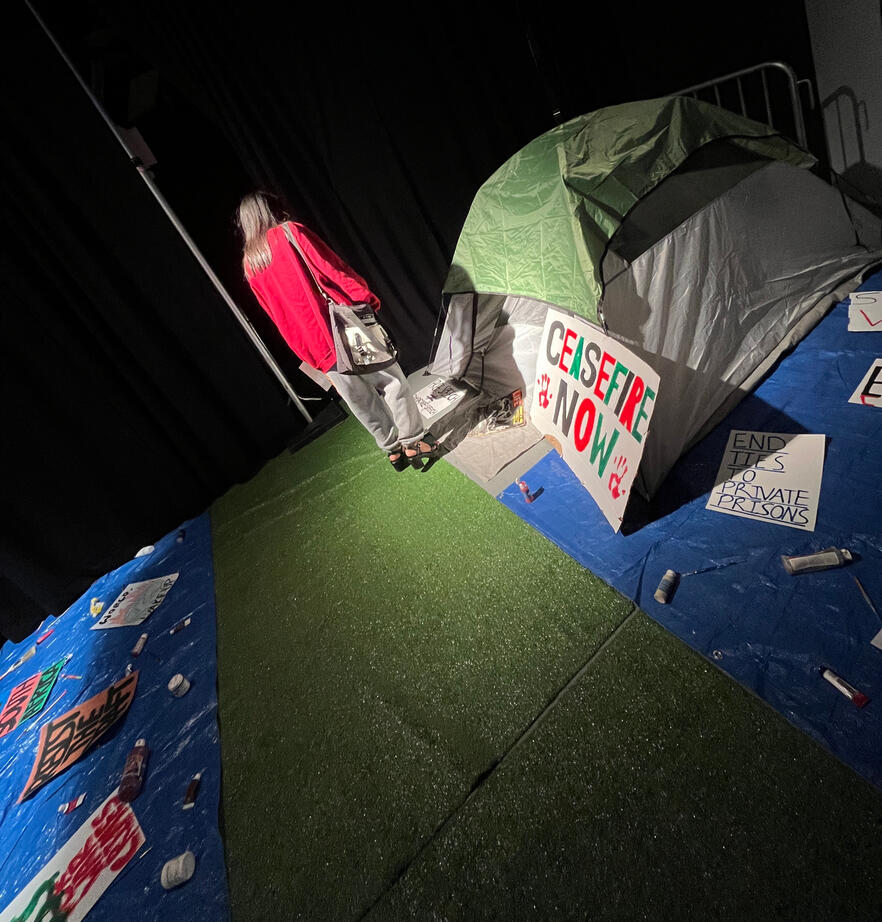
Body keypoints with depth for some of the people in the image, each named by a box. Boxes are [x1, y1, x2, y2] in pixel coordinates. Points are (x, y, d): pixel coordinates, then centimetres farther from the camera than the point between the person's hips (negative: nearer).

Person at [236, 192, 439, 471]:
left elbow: (281, 318, 17)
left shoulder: (250, 265, 16)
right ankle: (414, 440, 12)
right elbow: (334, 269, -10)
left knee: (361, 401, 12)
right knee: (391, 382, 7)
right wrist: (367, 298, 0)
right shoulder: (290, 232, 0)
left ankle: (394, 450, 21)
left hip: (319, 349, 5)